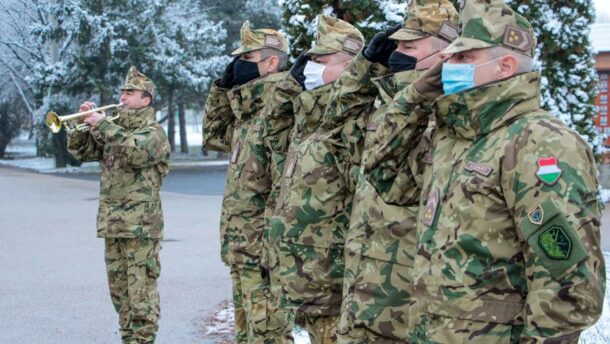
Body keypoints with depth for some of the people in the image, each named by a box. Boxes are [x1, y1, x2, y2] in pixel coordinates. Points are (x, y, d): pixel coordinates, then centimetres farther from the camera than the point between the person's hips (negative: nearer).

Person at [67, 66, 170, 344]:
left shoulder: (153, 132, -4)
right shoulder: (114, 131, 18)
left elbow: (136, 152, -25)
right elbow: (81, 151, 16)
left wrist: (102, 125, -21)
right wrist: (82, 125, -1)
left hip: (141, 224, -7)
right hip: (112, 224, 8)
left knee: (141, 289, -7)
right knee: (119, 289, 12)